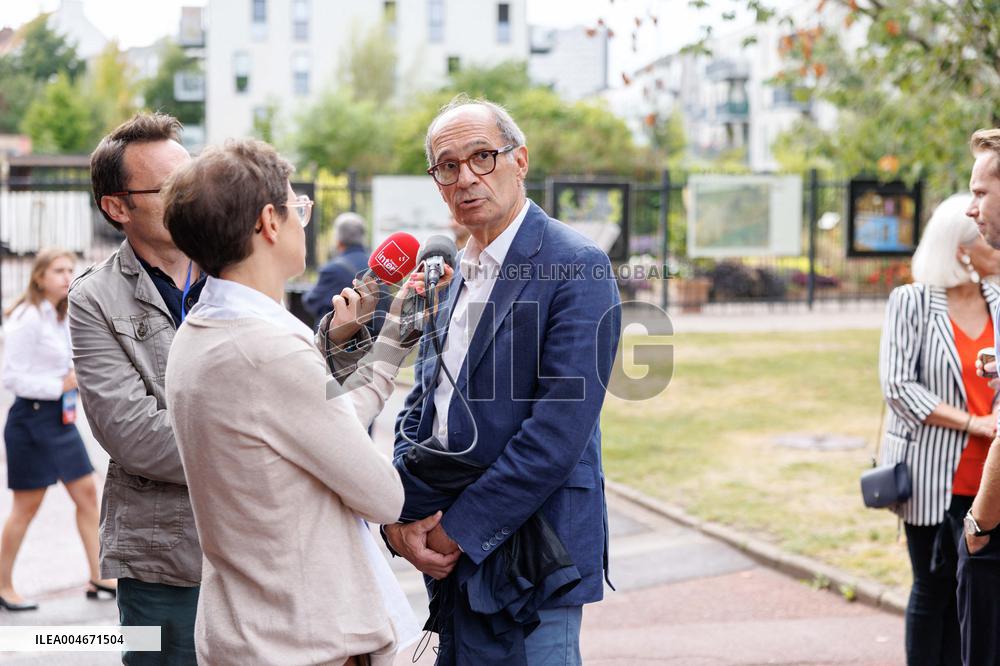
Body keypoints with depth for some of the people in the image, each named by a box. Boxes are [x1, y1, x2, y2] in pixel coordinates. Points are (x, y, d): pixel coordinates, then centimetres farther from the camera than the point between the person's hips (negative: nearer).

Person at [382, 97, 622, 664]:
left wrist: (459, 530, -15)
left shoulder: (576, 268, -11)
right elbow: (420, 410, 15)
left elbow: (559, 431, -18)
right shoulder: (452, 275, 14)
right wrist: (399, 519, -2)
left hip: (527, 563, -7)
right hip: (449, 554, 7)